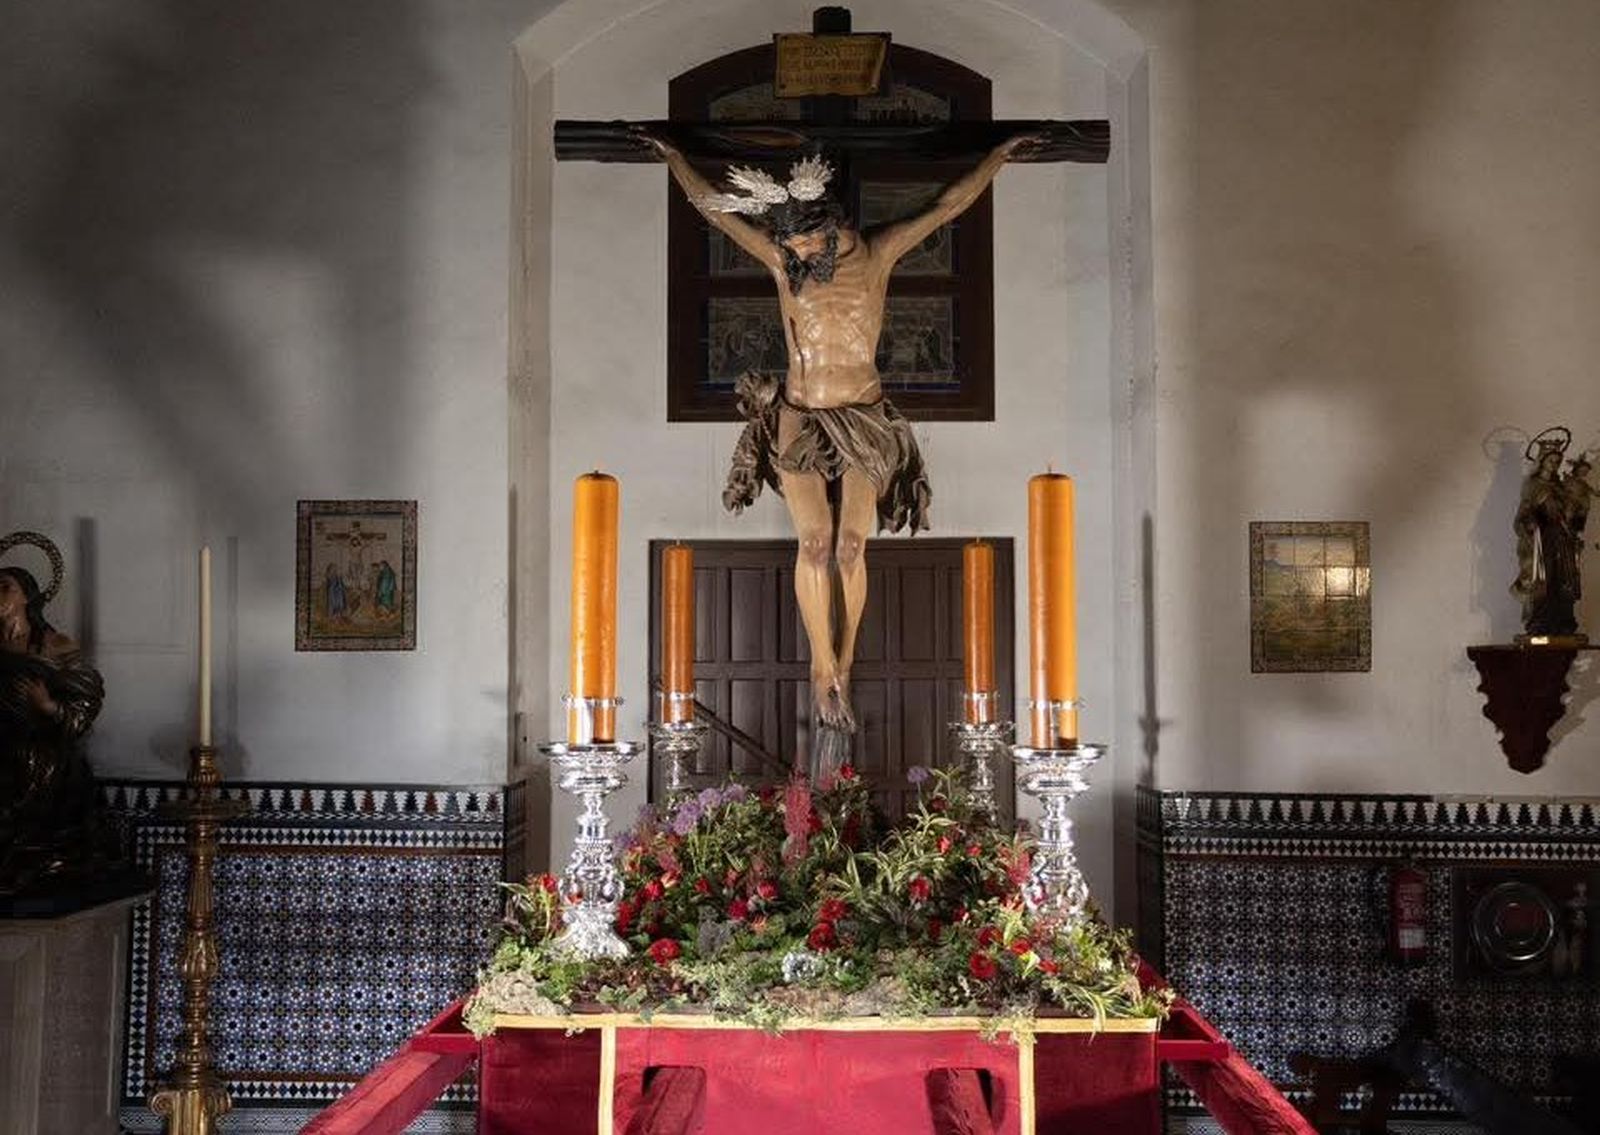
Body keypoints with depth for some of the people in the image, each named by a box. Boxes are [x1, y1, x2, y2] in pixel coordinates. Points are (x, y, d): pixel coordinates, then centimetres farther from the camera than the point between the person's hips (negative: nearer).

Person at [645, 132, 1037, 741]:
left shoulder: (877, 252, 0)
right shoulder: (780, 257, -1)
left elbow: (947, 206, 8)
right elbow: (709, 204, 7)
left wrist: (999, 154, 13)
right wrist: (672, 155, 14)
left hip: (865, 420, 0)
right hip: (798, 419, 0)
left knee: (851, 545, -7)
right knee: (815, 542, -11)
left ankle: (842, 666, 5)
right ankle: (824, 668, 0)